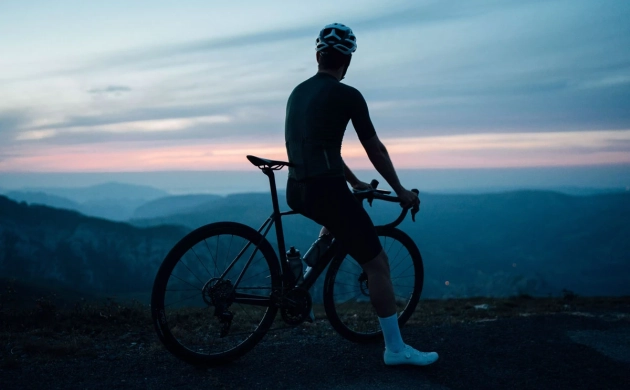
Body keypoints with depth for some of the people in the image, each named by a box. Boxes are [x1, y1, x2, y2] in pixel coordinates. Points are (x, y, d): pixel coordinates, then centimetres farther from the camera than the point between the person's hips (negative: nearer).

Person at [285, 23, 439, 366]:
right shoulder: (347, 95, -3)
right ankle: (396, 348, 4)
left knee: (339, 213, 40)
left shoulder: (298, 93, 18)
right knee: (377, 264, 0)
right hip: (325, 189, -8)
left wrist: (354, 181, 37)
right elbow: (376, 151, 3)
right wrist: (401, 191, 16)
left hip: (296, 191, 8)